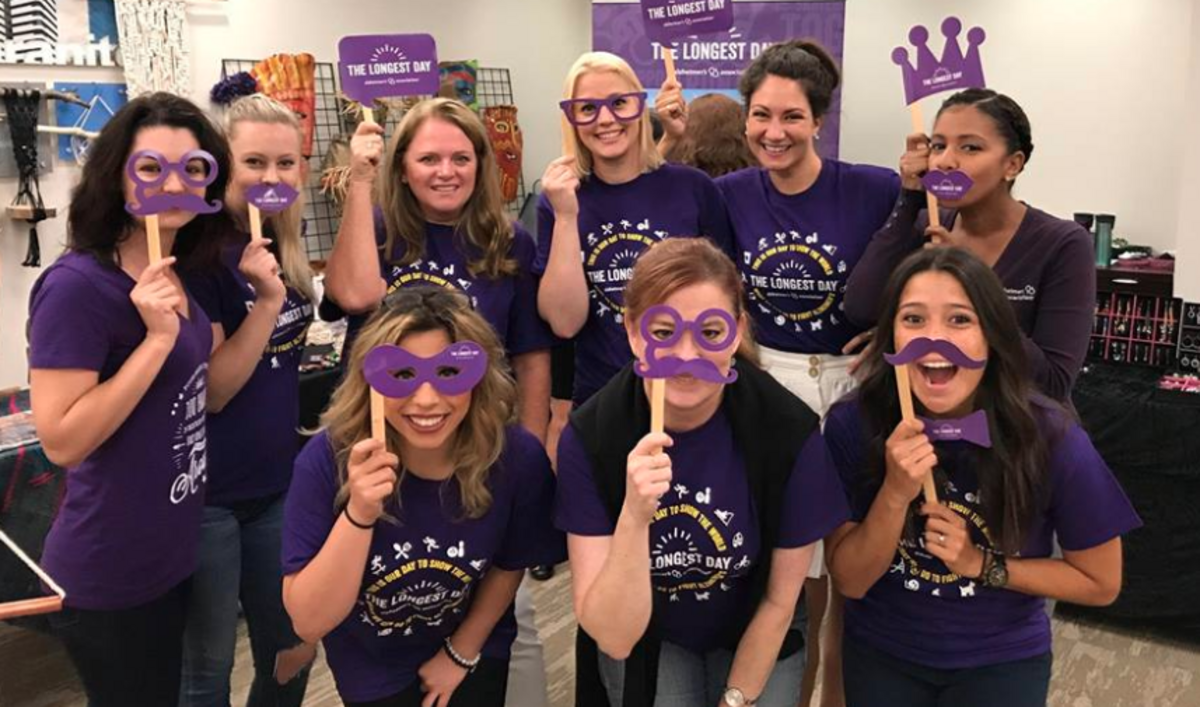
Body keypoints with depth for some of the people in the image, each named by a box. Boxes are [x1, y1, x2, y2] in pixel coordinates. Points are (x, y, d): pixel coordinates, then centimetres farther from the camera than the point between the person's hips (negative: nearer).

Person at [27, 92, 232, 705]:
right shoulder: (77, 285, -21)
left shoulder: (176, 276, 3)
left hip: (169, 556, 8)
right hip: (108, 579, -8)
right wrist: (158, 338, -29)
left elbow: (203, 394, 8)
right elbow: (61, 441, -23)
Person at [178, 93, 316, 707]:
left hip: (277, 482, 7)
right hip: (205, 491, -7)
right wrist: (267, 298, -28)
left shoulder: (284, 247, 3)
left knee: (290, 656, 17)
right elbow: (210, 391, -20)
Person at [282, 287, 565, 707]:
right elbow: (308, 622, -27)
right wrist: (358, 515, -40)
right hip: (372, 667, -1)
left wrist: (462, 654, 4)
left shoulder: (517, 457, -25)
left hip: (475, 646, 1)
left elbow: (508, 567, -6)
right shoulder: (327, 460, -29)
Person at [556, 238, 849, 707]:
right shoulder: (590, 436, -26)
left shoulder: (790, 430, -25)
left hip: (756, 644, 1)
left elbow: (779, 600, -10)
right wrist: (634, 517, -42)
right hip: (641, 642, 0)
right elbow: (614, 637, -28)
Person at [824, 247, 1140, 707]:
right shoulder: (852, 426, -18)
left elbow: (1101, 583, -7)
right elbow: (850, 580, -13)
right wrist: (895, 495, -28)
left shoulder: (1049, 437, -20)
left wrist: (982, 564, -19)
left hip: (1000, 661, -1)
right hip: (880, 652, 1)